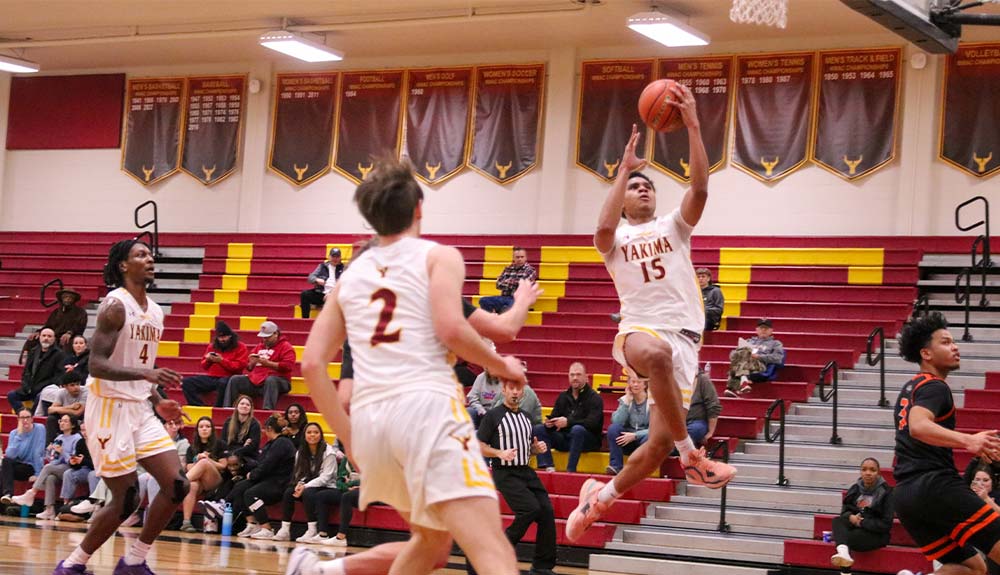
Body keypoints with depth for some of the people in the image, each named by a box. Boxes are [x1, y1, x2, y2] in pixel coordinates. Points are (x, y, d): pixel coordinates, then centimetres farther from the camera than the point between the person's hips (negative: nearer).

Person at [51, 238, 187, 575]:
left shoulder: (155, 312, 13)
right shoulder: (115, 305, -12)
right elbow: (96, 364, -21)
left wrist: (157, 403, 12)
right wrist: (146, 373, -31)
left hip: (140, 409, 8)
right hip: (109, 407, -8)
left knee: (177, 486, -2)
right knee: (126, 500, -7)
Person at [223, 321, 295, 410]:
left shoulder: (285, 346, 1)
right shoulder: (259, 346, 23)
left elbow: (287, 365, -16)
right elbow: (249, 368, 26)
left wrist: (268, 363, -20)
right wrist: (252, 363, 0)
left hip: (278, 380, -7)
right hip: (256, 379, 7)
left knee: (270, 380, -41)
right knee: (234, 380, -5)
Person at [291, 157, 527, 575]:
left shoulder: (350, 275, 23)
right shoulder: (438, 256, 9)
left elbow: (312, 364, 15)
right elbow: (450, 329, -8)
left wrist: (348, 437, 21)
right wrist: (501, 366, 8)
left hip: (369, 416, 6)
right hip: (426, 404, -6)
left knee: (433, 539, 26)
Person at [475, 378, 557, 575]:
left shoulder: (525, 417, 17)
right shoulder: (493, 416, -3)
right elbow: (479, 446, -7)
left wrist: (537, 448, 6)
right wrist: (500, 453, -22)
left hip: (526, 471, 7)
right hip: (505, 473, -7)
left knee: (546, 511, -5)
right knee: (531, 508, -23)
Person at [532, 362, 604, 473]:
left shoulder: (594, 398, -3)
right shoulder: (563, 397, 16)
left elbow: (592, 423, -18)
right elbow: (554, 418, 13)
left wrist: (568, 422, -29)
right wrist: (549, 423, -14)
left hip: (589, 440, -6)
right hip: (564, 438, 6)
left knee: (577, 429, -38)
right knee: (538, 429, -12)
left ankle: (570, 470, -37)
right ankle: (548, 468, -28)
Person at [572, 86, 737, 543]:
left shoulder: (674, 226, 18)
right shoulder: (616, 240, 14)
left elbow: (699, 189, -2)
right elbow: (603, 228, -14)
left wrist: (692, 125, -10)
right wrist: (623, 170, -9)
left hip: (683, 337, 3)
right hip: (639, 331, -2)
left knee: (659, 443, -8)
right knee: (656, 353, -43)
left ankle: (601, 496, 20)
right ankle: (692, 457, -31)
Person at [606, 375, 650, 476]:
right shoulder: (625, 400, 4)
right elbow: (617, 422, -12)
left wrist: (635, 435, -25)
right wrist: (627, 402, -14)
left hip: (645, 439, -3)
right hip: (627, 440, 3)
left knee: (649, 437, -37)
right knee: (613, 428, -25)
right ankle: (615, 466, -26)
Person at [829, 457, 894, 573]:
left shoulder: (886, 492, -8)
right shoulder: (855, 489, 8)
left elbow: (886, 524, -10)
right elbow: (844, 511, 12)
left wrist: (862, 522, -16)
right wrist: (851, 517, -12)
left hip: (876, 534, -5)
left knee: (847, 537, -30)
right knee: (837, 520, -25)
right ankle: (843, 552, -50)